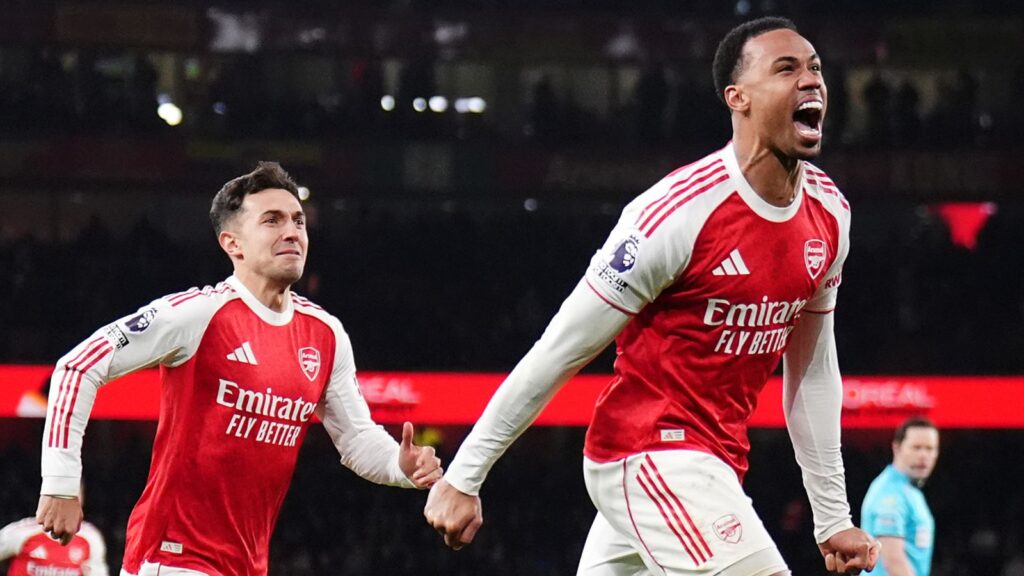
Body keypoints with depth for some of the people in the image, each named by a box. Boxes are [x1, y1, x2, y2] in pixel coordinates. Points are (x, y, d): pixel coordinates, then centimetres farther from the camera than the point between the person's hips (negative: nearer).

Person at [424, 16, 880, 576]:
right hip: (648, 453, -8)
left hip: (714, 462, 8)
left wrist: (833, 518, 16)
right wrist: (462, 477, -11)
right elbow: (558, 352, -14)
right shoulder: (680, 212, -20)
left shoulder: (829, 213, 3)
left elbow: (812, 369, 15)